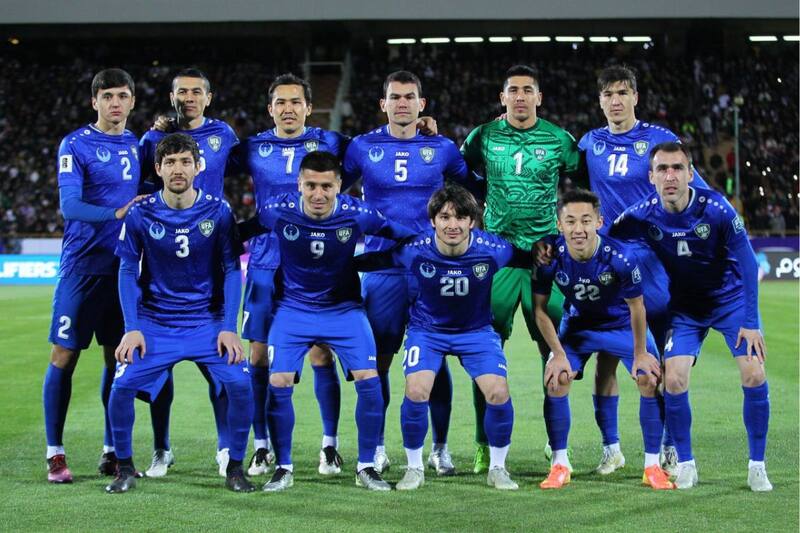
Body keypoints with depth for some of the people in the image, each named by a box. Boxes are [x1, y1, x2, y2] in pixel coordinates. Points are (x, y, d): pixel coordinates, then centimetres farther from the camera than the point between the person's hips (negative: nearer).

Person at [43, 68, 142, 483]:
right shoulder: (75, 145, -6)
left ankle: (112, 452, 17)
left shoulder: (137, 145, 12)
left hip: (124, 268, 5)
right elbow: (69, 206, -15)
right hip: (82, 266, -5)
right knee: (64, 356, -3)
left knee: (118, 358, 9)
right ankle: (55, 454, 4)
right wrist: (117, 213, -27)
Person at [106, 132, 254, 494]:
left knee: (239, 384, -18)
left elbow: (231, 269, -2)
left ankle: (235, 468, 3)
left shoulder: (218, 211, -7)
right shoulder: (140, 214, -7)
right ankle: (125, 468, 7)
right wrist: (132, 328, -10)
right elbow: (128, 271, -1)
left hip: (208, 321, 0)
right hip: (155, 322, 0)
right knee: (122, 385, -16)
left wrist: (229, 327, -9)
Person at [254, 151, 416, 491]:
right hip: (293, 308, 0)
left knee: (369, 380, -11)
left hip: (344, 308, 0)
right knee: (278, 383, -12)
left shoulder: (357, 215, -18)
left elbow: (409, 237, -3)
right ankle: (283, 468, 7)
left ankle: (366, 467, 6)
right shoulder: (277, 211, -19)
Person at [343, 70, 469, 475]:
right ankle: (376, 448, 13)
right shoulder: (362, 147, 4)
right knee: (378, 358, 2)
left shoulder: (441, 148, 5)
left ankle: (440, 448, 13)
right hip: (381, 268, 0)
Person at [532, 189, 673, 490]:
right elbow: (540, 308, -13)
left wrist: (640, 353, -9)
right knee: (556, 380, -15)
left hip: (623, 324, -1)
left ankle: (652, 466, 2)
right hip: (577, 325, 1)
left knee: (650, 380, -13)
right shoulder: (551, 257, -28)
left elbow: (636, 307, -17)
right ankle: (560, 464, -1)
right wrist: (559, 354, -13)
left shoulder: (620, 257, -34)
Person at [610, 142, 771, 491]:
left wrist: (750, 322, -17)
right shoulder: (642, 216, -19)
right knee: (673, 380, -14)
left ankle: (757, 466, 3)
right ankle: (685, 465, 6)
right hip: (685, 307, 2)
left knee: (754, 376, -14)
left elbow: (747, 263, -17)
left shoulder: (715, 209, -25)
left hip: (731, 298, -1)